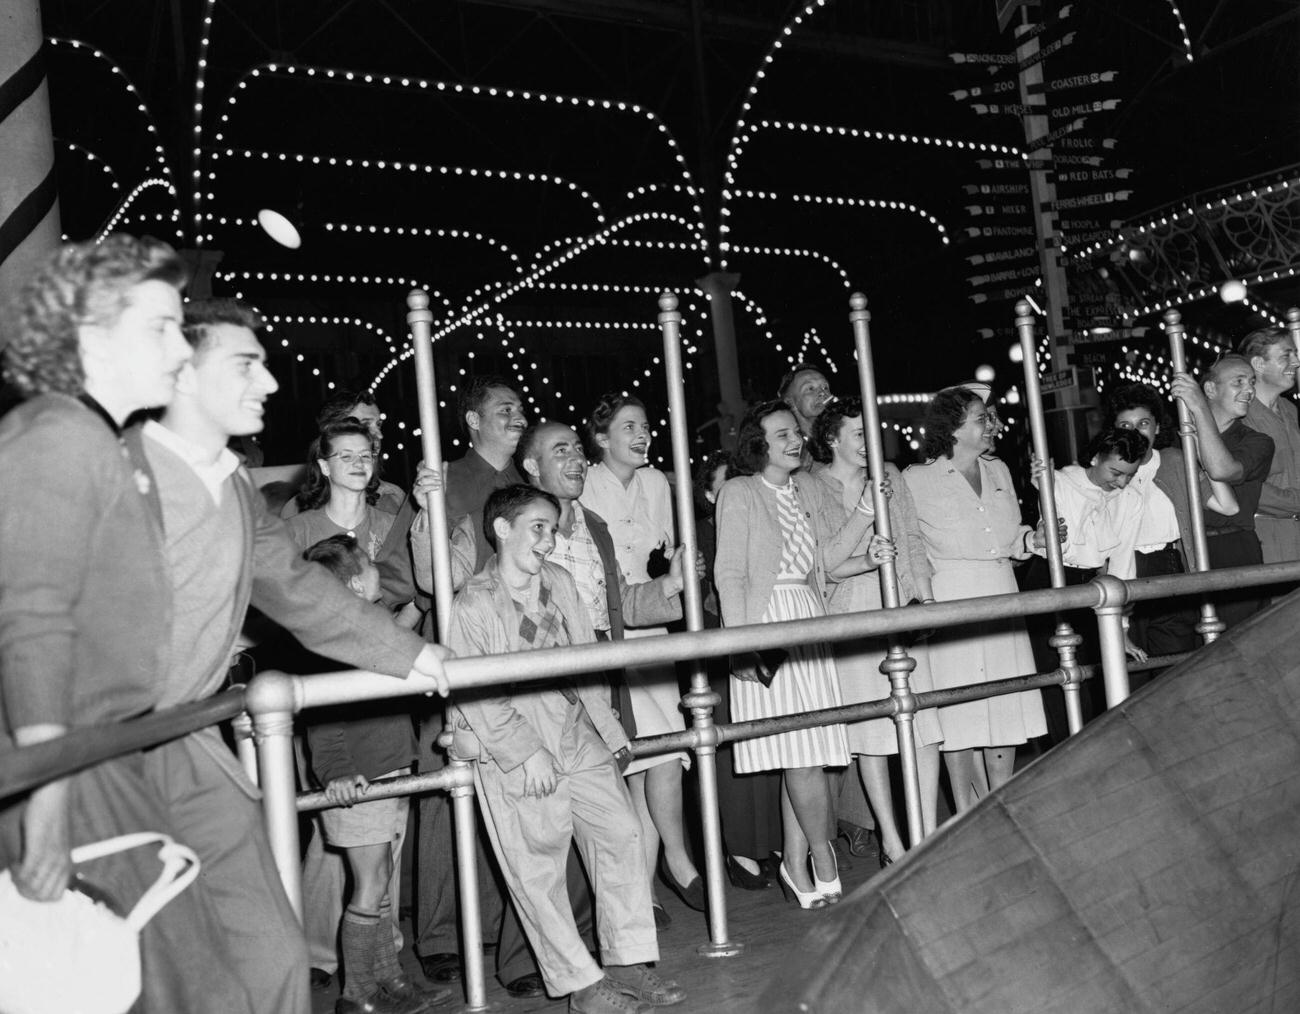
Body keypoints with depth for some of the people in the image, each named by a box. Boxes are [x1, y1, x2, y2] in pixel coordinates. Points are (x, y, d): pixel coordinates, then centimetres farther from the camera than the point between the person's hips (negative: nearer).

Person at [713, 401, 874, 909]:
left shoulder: (808, 489, 16)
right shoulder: (739, 494, -3)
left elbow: (827, 558, 15)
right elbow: (729, 574, -7)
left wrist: (866, 510, 6)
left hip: (810, 620, 6)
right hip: (767, 621, -6)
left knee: (804, 753, 5)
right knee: (802, 753, -8)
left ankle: (796, 866, 13)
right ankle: (824, 864, 4)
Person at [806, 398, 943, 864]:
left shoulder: (889, 476, 11)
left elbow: (913, 542, 13)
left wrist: (926, 599, 5)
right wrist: (867, 560, -22)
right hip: (850, 618, -3)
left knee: (926, 727, -1)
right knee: (870, 732, 2)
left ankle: (929, 836, 9)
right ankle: (891, 842, 13)